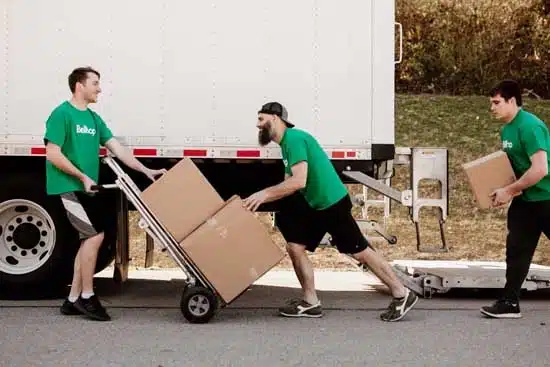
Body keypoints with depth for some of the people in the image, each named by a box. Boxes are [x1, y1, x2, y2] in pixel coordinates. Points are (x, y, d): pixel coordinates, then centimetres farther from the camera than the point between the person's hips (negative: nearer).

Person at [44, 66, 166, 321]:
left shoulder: (94, 118, 13)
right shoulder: (62, 114, -11)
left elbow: (117, 148, 12)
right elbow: (52, 155, -15)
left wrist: (145, 170, 6)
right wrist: (83, 177, -17)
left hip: (86, 189, 9)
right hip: (69, 186, -9)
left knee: (89, 239, 9)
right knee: (95, 235, -13)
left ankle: (73, 299, 16)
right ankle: (87, 297, -2)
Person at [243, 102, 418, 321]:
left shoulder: (294, 138, -18)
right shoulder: (287, 142, 14)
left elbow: (298, 182, -27)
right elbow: (287, 185, 15)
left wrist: (264, 193, -22)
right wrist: (259, 199, 6)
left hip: (332, 203, -10)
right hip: (313, 205, 10)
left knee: (359, 251, -2)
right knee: (294, 247, 5)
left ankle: (401, 295, 9)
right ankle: (311, 303, 12)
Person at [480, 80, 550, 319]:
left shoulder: (529, 126, -22)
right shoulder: (506, 130, 7)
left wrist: (509, 191, -21)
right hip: (525, 199, 8)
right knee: (517, 249, 5)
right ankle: (510, 302, 9)